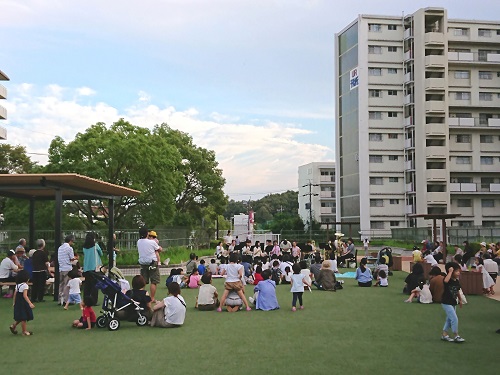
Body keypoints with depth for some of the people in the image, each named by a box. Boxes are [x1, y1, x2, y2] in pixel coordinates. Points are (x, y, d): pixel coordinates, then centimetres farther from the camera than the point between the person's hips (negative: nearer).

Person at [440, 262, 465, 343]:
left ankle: (444, 334, 27)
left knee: (449, 319, 16)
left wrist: (460, 300, 25)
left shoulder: (457, 281, 4)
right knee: (454, 319, -10)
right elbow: (446, 281, -45)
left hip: (453, 303, 9)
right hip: (446, 303, -9)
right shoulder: (448, 280, -19)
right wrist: (450, 272, -36)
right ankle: (456, 336, 0)